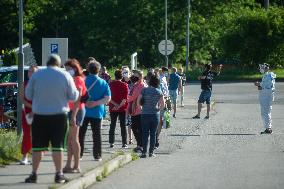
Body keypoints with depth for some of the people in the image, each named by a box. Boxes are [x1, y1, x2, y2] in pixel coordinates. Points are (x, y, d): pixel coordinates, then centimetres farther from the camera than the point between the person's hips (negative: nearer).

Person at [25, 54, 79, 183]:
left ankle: (34, 174, 6)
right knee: (58, 145, 3)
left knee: (38, 145, 6)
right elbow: (73, 97, 1)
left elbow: (28, 95, 4)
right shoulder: (65, 76, -3)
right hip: (59, 115, 0)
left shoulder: (36, 75, -2)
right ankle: (59, 174, 2)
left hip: (39, 115, 1)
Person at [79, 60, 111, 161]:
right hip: (97, 112, 1)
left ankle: (79, 154, 8)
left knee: (80, 134, 8)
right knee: (97, 134, 6)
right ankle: (97, 155, 6)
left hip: (83, 111, -1)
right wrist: (96, 103, -12)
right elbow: (107, 98, -9)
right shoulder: (103, 83, -1)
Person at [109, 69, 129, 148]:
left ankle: (111, 142, 5)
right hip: (122, 108, -1)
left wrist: (116, 105, -9)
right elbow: (125, 98, -13)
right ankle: (124, 143, -1)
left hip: (113, 108, 1)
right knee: (123, 125, 3)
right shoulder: (124, 85, -6)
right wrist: (120, 105, -13)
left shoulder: (110, 84, -2)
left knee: (112, 125, 8)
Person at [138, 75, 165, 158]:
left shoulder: (144, 90, -5)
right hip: (155, 114, 1)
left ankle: (144, 152, -1)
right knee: (153, 133, 8)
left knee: (145, 133, 4)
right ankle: (151, 152, 8)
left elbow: (138, 101, -5)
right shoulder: (159, 92, -1)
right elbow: (163, 105, 0)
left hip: (145, 114, -1)